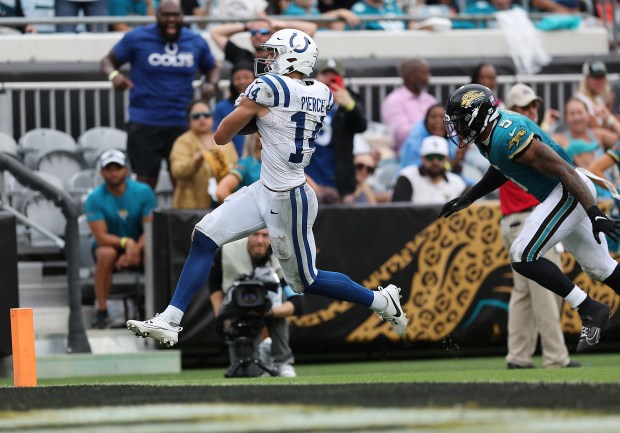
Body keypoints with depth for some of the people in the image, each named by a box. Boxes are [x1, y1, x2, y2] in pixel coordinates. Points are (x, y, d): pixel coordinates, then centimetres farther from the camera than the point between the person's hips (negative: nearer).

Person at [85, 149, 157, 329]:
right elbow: (101, 237, -19)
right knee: (107, 253, -37)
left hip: (140, 246, 1)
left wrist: (135, 249, -29)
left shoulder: (144, 192, -9)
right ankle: (101, 311, -28)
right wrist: (126, 242, -36)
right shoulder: (95, 198, -13)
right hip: (109, 244, -1)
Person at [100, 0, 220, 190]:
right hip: (145, 123, -3)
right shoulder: (137, 38, -2)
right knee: (146, 181, -4)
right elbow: (108, 60, 4)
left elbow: (212, 68, 22)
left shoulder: (196, 42, 7)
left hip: (182, 123, 3)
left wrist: (211, 83, -2)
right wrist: (113, 75, -20)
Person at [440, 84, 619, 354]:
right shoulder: (489, 134, 4)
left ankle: (589, 311, -8)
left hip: (570, 193, -10)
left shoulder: (510, 137, -26)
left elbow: (564, 171, -26)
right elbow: (500, 172, 26)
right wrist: (467, 198, 21)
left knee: (524, 256, -15)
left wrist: (595, 215, -27)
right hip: (564, 197, 10)